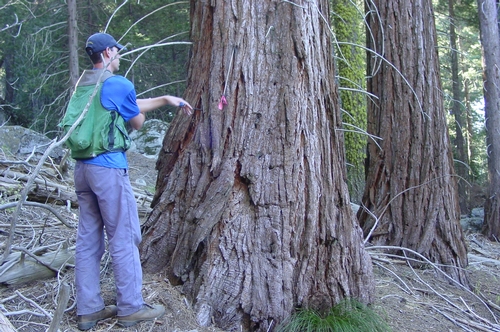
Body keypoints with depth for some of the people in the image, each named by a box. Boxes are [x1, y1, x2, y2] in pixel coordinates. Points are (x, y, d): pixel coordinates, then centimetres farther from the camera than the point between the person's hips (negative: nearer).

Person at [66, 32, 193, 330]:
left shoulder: (83, 84, 15)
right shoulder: (119, 84, -10)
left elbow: (133, 104, 21)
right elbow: (139, 121, 3)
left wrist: (166, 99, 25)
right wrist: (133, 110, 23)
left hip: (83, 167, 8)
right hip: (109, 168, -8)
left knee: (88, 239, 11)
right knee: (124, 238, 1)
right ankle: (131, 308, 10)